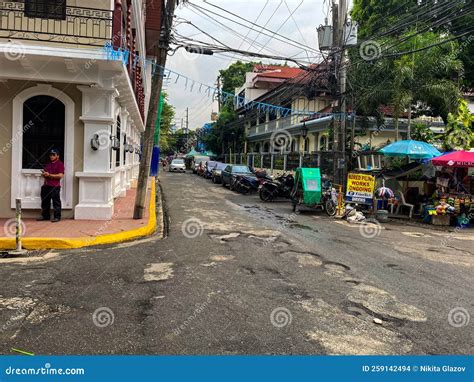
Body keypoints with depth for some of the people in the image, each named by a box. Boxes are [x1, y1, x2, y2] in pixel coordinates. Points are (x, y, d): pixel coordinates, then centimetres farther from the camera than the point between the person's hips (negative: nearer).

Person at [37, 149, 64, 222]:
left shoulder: (60, 164, -2)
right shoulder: (48, 164, 23)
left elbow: (60, 175, -13)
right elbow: (45, 174, 30)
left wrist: (49, 175, -15)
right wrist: (44, 174, 5)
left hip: (55, 186, -8)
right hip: (46, 186, 8)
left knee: (56, 202, -6)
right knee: (45, 201, 12)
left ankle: (57, 217, -2)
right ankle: (45, 216, 21)